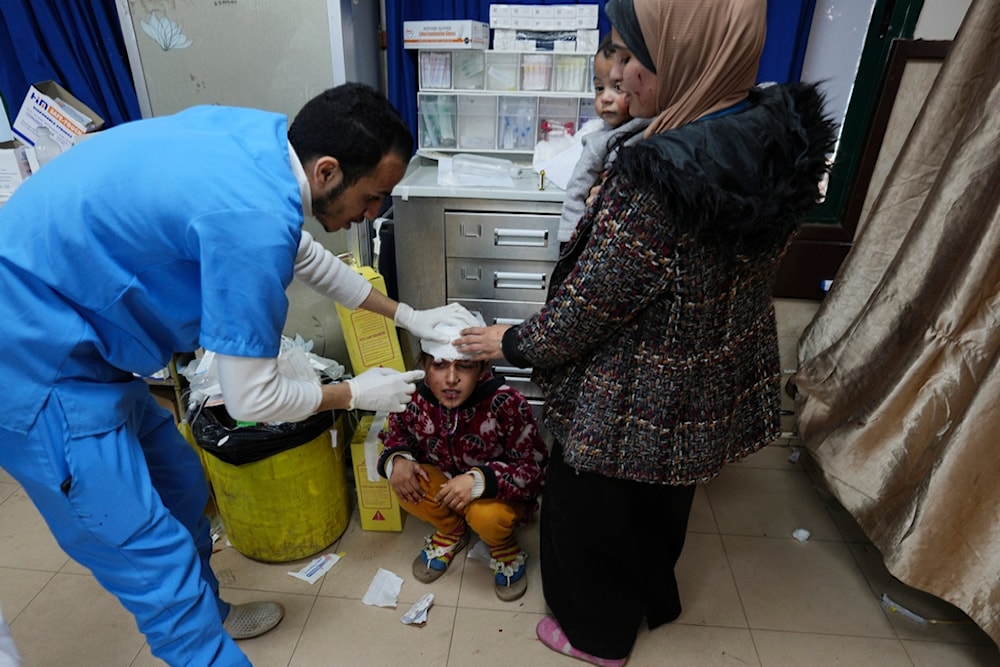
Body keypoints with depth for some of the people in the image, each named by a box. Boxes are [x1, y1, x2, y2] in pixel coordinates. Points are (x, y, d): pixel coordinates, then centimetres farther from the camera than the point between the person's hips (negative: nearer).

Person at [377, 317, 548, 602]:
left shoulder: (507, 404, -31)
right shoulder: (414, 397, -20)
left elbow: (535, 469, -26)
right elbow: (396, 436, 1)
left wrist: (480, 480, -41)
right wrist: (396, 459, -24)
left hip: (498, 494, -3)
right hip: (446, 485, 4)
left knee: (487, 514, -35)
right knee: (404, 483, -24)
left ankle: (504, 547, 6)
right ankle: (451, 531, 9)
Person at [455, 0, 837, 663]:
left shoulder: (656, 186, -35)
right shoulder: (783, 135, -9)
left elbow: (583, 315, -24)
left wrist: (511, 343, -5)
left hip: (636, 409, -7)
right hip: (720, 390, 8)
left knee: (592, 511, 21)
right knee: (662, 502, 32)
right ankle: (655, 597, 60)